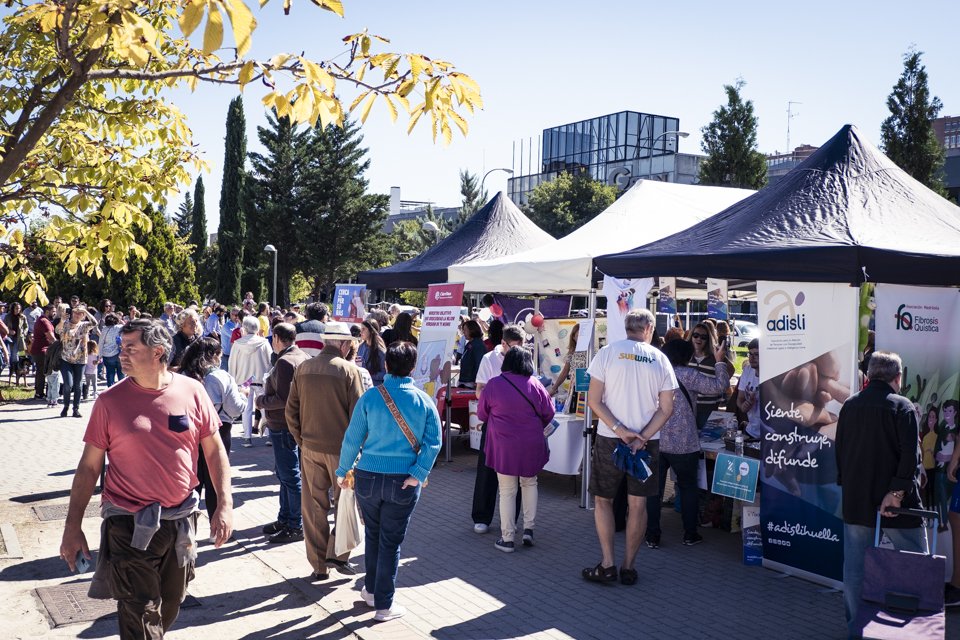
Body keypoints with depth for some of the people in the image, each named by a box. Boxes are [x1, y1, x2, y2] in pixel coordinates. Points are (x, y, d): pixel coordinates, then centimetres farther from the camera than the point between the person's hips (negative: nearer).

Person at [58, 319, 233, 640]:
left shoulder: (192, 391, -4)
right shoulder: (110, 400, -6)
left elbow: (214, 450, 3)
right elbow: (89, 466, -1)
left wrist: (225, 504, -4)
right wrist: (73, 526, -1)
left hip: (181, 521, 2)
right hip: (130, 525, -2)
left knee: (168, 610, 20)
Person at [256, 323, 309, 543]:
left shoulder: (285, 361, -20)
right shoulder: (301, 357, 11)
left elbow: (282, 398, -24)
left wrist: (261, 401, -9)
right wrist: (267, 388, 13)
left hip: (283, 427, -10)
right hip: (292, 424, 10)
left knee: (290, 476, -3)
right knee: (284, 474, 19)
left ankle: (296, 527, 5)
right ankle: (285, 519, 30)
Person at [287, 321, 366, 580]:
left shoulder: (303, 369, 2)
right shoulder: (349, 370, -12)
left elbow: (291, 410, 5)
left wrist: (301, 439, 15)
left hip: (310, 448, 4)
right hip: (341, 449, -4)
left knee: (313, 508, 11)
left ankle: (318, 565, 18)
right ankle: (337, 553, 7)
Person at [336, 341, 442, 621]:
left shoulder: (370, 397, -7)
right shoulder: (424, 401, -5)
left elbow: (352, 438, -4)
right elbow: (433, 442, -12)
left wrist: (342, 471, 7)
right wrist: (418, 474, -10)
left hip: (369, 477, 1)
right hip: (403, 482, -1)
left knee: (373, 535, 22)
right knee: (391, 542, 9)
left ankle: (371, 590, 37)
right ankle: (384, 605, 17)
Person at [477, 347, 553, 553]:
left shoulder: (493, 385, -8)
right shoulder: (534, 384, -5)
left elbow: (482, 414, 4)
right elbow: (548, 413, 4)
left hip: (503, 446, -1)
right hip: (531, 445, 1)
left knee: (507, 491, 7)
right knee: (529, 483, 22)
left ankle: (507, 538, 12)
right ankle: (529, 528, 17)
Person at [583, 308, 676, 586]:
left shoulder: (607, 353, -5)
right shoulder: (660, 359, 1)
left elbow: (594, 400, -10)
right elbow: (666, 408, -2)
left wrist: (619, 429, -11)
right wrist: (642, 438, -8)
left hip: (609, 439, -1)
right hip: (647, 441, 2)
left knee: (603, 500, 12)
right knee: (638, 504, 10)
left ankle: (607, 565, 10)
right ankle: (628, 567, 15)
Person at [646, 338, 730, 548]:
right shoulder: (687, 375, -11)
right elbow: (718, 385, -11)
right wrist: (720, 361, 0)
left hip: (654, 442, 4)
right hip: (683, 443, -3)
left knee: (654, 489, 7)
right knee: (688, 487, 14)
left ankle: (652, 537, 8)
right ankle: (690, 535, 21)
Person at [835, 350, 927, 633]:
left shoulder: (850, 405, 6)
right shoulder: (902, 407, -9)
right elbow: (910, 454, -18)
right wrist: (897, 492, -18)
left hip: (854, 501, 5)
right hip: (895, 503, -5)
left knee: (854, 567, 9)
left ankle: (856, 626, 15)